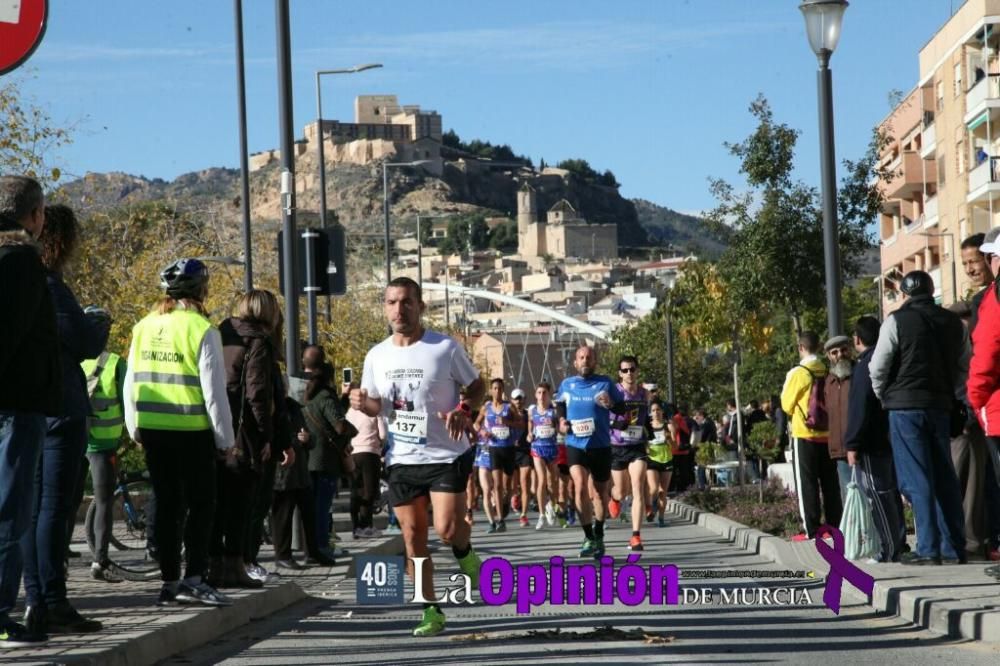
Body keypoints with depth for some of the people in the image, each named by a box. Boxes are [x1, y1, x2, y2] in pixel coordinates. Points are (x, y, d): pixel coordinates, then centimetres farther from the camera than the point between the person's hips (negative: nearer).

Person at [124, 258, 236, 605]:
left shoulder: (143, 327, 7)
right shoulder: (202, 330, -11)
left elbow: (131, 383, 11)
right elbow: (213, 390, -11)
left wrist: (135, 428, 21)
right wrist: (226, 439, -5)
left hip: (151, 430, 5)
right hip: (192, 432, -5)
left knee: (166, 505, 11)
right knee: (201, 504, 3)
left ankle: (169, 582, 12)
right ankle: (194, 579, -6)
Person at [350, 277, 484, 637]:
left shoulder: (445, 348, -8)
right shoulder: (376, 356, 4)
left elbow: (477, 386, 3)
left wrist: (463, 412, -16)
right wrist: (363, 402, -8)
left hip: (446, 455, -4)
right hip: (402, 459, 4)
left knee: (447, 529, -16)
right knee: (413, 536, 3)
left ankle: (464, 553, 20)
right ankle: (432, 611, 13)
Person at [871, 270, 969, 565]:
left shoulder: (897, 320, -6)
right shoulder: (953, 322, 10)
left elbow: (878, 367, -6)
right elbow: (964, 366, 12)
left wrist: (883, 397, 9)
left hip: (905, 407, -5)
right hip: (941, 406, 5)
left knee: (916, 480, -5)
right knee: (945, 477, 10)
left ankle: (928, 549, -10)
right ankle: (955, 548, 10)